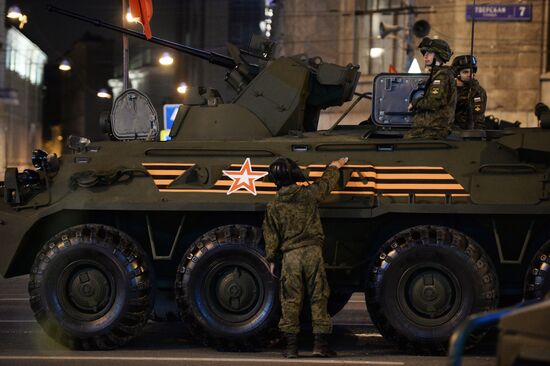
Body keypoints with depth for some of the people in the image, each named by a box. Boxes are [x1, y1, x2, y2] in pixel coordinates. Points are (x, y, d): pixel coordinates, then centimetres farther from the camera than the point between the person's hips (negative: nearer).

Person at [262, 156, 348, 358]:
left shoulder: (273, 207, 0)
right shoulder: (308, 194, -1)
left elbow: (271, 237, 4)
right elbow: (327, 182, 19)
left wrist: (270, 259, 16)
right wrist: (335, 166, 38)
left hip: (290, 255, 1)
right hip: (312, 251, 0)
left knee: (290, 300, 5)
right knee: (318, 297, 5)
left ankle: (291, 345, 5)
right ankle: (320, 343, 2)